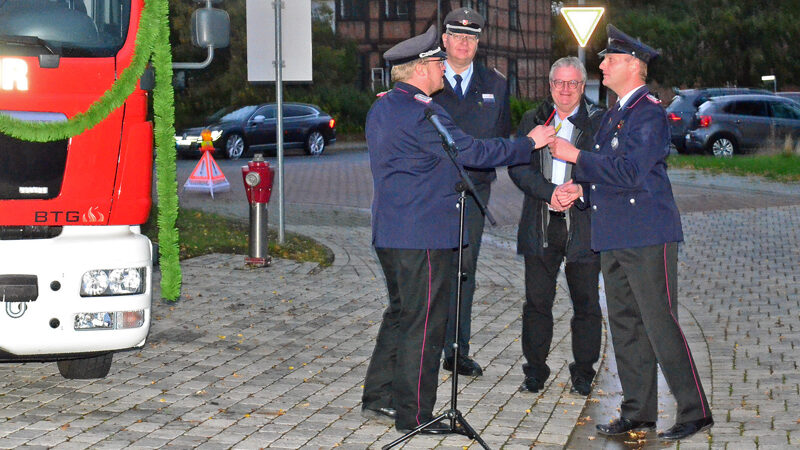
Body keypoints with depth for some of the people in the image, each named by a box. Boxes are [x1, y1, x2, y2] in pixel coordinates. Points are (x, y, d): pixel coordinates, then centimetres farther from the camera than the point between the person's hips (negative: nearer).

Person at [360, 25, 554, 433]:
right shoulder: (421, 113, -18)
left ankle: (379, 398, 22)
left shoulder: (381, 108, 13)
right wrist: (528, 143, -8)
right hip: (424, 235, -10)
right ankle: (413, 413, 3)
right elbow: (471, 152, -17)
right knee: (424, 324, -3)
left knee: (400, 314, 18)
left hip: (390, 231, 10)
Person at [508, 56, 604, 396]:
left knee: (586, 302, 5)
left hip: (583, 225, -2)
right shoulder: (532, 121, 10)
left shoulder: (599, 122, 3)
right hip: (540, 226, 2)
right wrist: (550, 193, -15)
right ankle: (535, 371, 17)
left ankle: (583, 373, 18)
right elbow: (518, 167, 0)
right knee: (536, 301, 6)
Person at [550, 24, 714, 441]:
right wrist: (579, 187, 7)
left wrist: (575, 156, -16)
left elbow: (629, 173, -21)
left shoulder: (649, 112, -12)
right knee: (625, 326, 11)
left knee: (660, 325, -8)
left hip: (648, 238, -10)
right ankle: (638, 411, 19)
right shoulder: (613, 115, 18)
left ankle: (694, 412, -1)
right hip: (614, 238, 10)